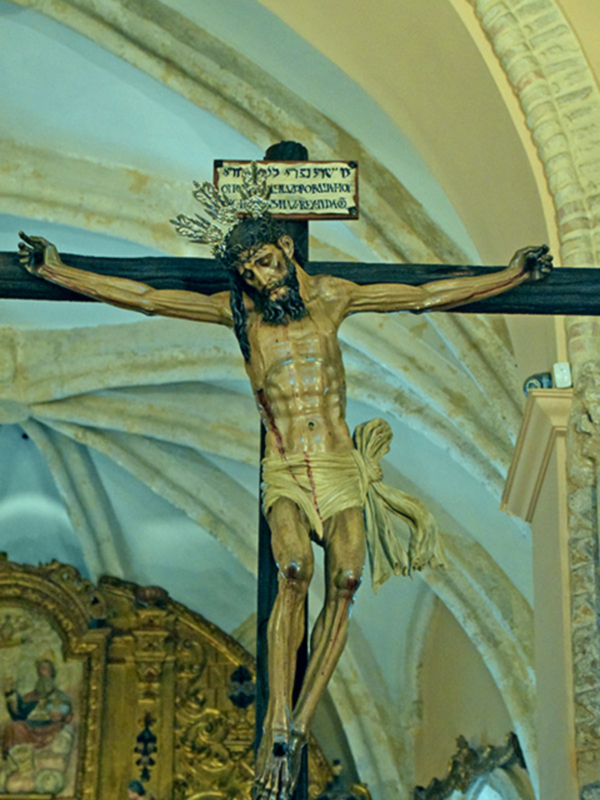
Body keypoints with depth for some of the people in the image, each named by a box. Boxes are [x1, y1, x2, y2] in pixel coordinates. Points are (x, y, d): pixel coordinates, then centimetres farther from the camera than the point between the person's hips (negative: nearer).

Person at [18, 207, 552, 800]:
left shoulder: (330, 297, 10)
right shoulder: (236, 311, 8)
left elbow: (426, 296, 15)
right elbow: (144, 298, 8)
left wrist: (513, 275, 18)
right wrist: (58, 272, 5)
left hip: (342, 469, 2)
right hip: (284, 474, -2)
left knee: (345, 580, -18)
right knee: (294, 572, -27)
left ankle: (295, 729, -10)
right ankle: (278, 730, -23)